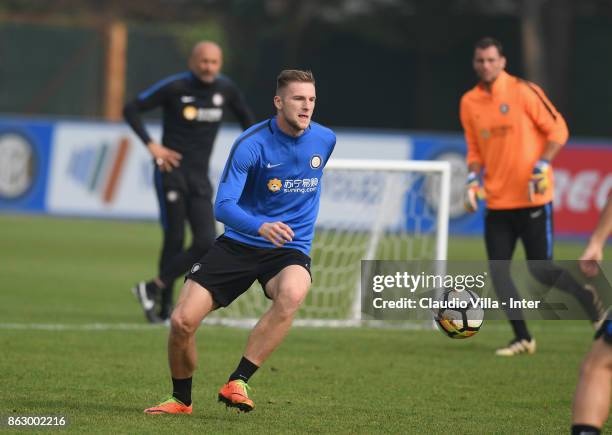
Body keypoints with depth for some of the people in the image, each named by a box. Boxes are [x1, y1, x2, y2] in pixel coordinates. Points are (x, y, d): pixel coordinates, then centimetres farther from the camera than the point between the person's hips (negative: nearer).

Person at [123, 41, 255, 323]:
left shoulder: (225, 89, 5)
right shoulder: (174, 87, -8)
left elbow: (246, 117, 24)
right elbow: (131, 109, -6)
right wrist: (151, 145, -14)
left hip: (200, 178, 4)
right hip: (172, 170, -4)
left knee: (206, 243, -9)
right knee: (174, 241, -8)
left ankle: (153, 288, 1)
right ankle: (166, 306, 4)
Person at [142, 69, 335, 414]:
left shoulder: (325, 140, 0)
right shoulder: (251, 144, -14)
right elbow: (223, 206, -23)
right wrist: (261, 226, -41)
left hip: (289, 250, 1)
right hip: (239, 243, -1)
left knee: (292, 294, -37)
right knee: (182, 321, -13)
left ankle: (237, 382, -29)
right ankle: (181, 400, 16)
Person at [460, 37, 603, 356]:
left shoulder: (523, 92, -9)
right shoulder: (469, 102, 7)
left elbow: (558, 130, -6)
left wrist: (542, 166, -17)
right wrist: (473, 180, 2)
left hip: (532, 198, -5)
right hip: (497, 201, 5)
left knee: (540, 270, -3)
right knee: (498, 270, -3)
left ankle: (586, 297, 25)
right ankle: (522, 338, 8)